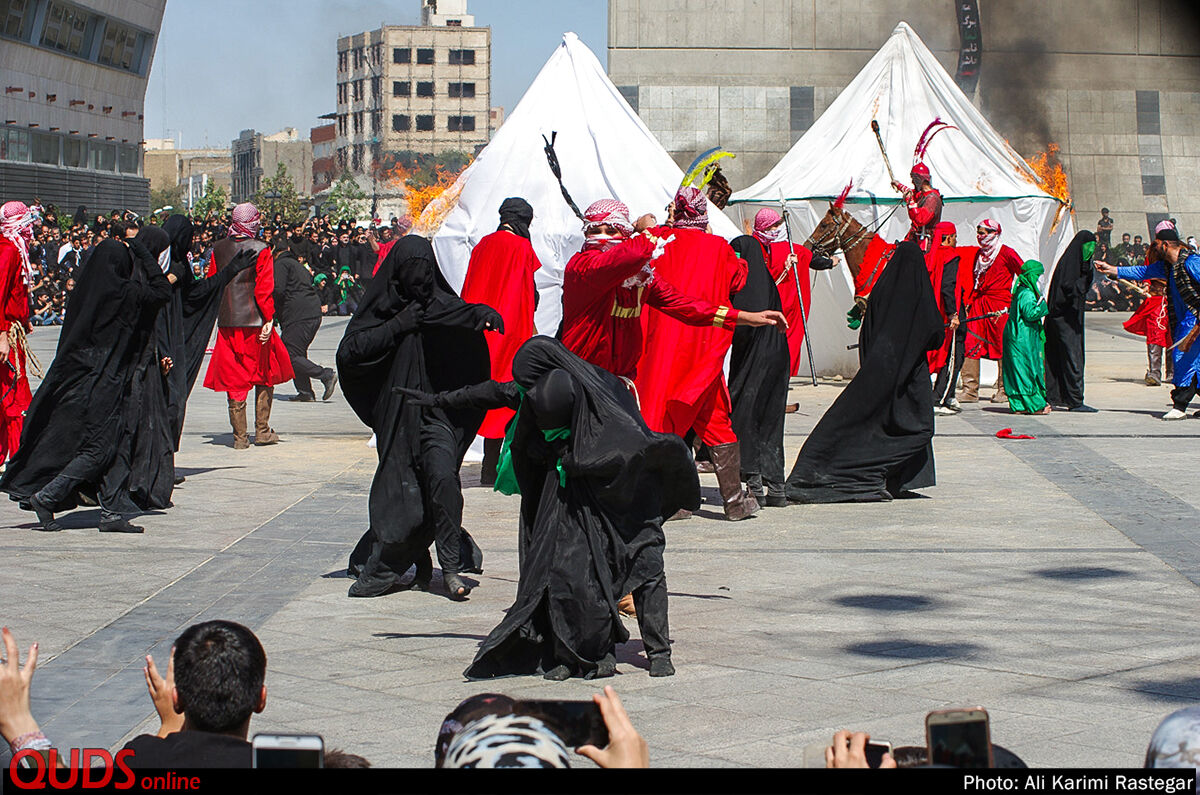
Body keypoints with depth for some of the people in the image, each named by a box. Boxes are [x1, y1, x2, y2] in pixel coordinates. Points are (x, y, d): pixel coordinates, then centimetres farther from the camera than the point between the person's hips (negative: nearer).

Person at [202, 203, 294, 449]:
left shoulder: (219, 250, 3)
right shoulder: (261, 250, -8)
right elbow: (265, 288, -12)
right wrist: (269, 319, -8)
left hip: (227, 322, 3)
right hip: (254, 320, -3)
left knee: (234, 378, 6)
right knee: (265, 375, 13)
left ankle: (240, 436, 3)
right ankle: (262, 431, 12)